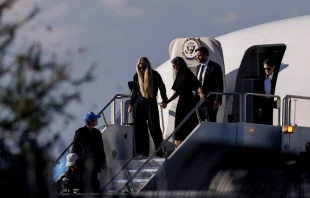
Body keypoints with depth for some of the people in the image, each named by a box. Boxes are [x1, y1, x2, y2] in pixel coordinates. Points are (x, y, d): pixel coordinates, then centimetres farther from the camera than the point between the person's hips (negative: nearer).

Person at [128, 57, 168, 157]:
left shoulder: (155, 75, -4)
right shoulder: (136, 76, 3)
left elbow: (162, 87, 6)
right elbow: (134, 91, 11)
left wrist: (164, 100, 6)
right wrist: (131, 104, 12)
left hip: (151, 103, -3)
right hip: (139, 103, 3)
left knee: (154, 126, -2)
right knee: (140, 128, 2)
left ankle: (160, 151, 3)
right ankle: (142, 152, 6)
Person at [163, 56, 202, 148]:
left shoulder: (188, 75, -9)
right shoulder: (178, 76, 12)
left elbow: (198, 86, -19)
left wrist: (201, 94, -39)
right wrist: (167, 101, 20)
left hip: (190, 103, -8)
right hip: (181, 103, 8)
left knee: (191, 125, -3)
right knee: (179, 127, 6)